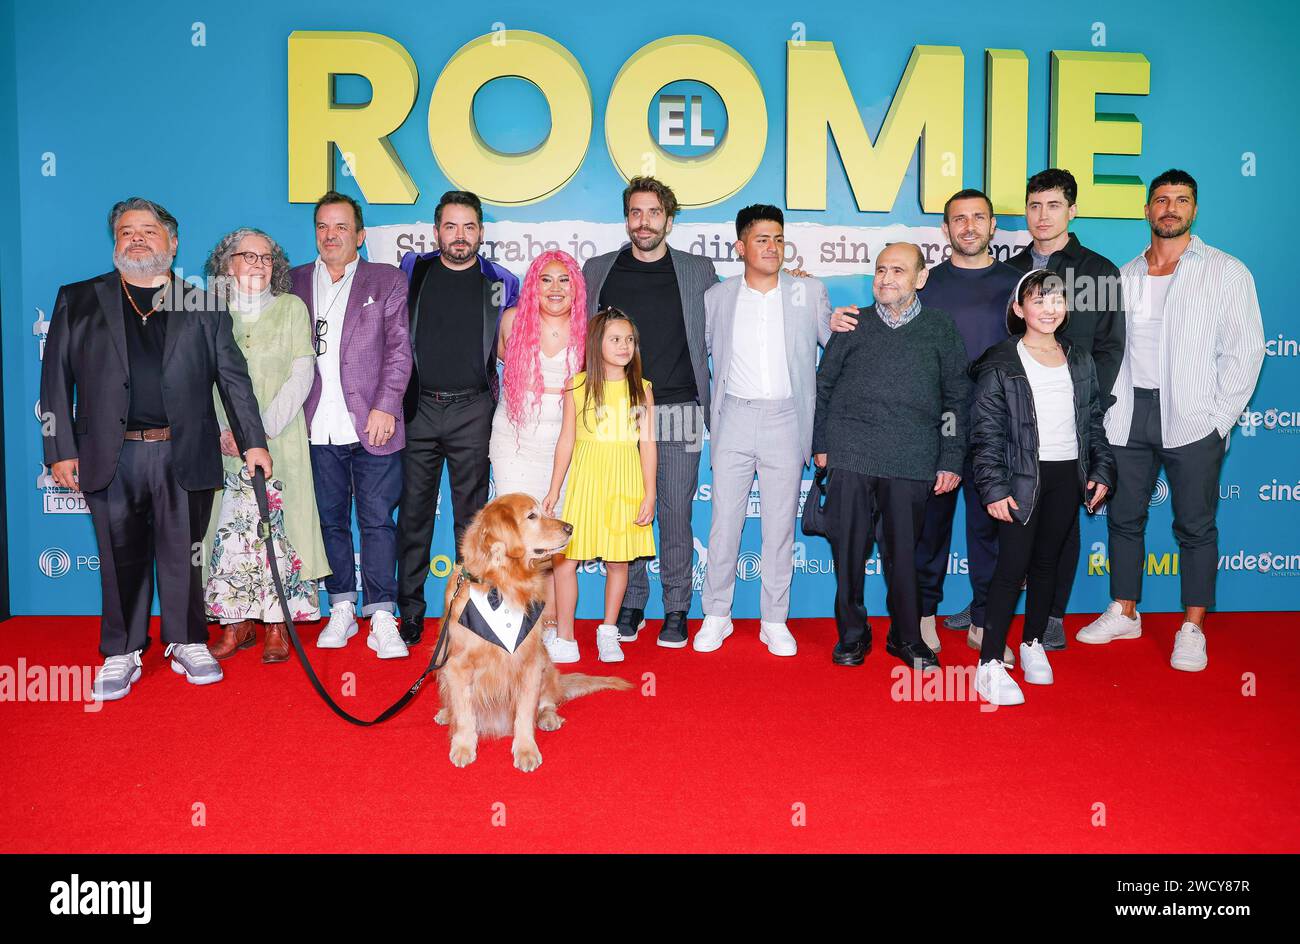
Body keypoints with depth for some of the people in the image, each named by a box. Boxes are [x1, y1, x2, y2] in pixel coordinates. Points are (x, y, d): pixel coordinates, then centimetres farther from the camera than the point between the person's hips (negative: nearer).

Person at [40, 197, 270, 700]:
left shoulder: (204, 307, 9)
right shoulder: (78, 301, 11)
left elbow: (233, 378, 7)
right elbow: (56, 379, 8)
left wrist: (253, 442, 1)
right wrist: (60, 450, 1)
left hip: (184, 455, 0)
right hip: (111, 456, 1)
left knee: (183, 555, 7)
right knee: (121, 559, 6)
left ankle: (187, 642, 23)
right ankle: (121, 653, 20)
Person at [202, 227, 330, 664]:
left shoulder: (291, 308, 6)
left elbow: (302, 375, -1)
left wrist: (262, 428, -11)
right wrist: (221, 430, -10)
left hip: (279, 442, -1)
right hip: (225, 445, 2)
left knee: (276, 527, -4)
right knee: (228, 530, -1)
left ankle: (278, 626, 4)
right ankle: (236, 623, 10)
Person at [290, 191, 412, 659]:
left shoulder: (387, 281, 7)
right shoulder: (294, 282, 14)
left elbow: (399, 349, 1)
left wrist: (385, 407, -9)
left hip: (372, 425, -2)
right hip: (318, 428, 3)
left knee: (377, 521, -1)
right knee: (330, 520, 9)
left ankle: (382, 618, 4)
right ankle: (342, 611, 20)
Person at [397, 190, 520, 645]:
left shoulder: (501, 283, 5)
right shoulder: (412, 271, 7)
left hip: (473, 411, -1)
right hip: (418, 407, 1)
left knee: (471, 514, 5)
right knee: (414, 511, 3)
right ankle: (409, 610, 12)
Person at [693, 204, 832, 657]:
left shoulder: (810, 292, 5)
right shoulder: (717, 297, 7)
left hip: (785, 420, 0)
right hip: (734, 419, 1)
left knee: (780, 525, 5)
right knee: (724, 521, 2)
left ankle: (774, 621, 16)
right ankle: (717, 615, 15)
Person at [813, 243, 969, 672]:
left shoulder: (941, 330, 8)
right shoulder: (853, 326, 10)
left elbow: (956, 399, 9)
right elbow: (823, 386, 14)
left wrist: (950, 460, 4)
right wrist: (820, 444, 9)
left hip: (912, 463, -1)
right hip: (850, 458, 1)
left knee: (904, 552, 4)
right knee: (849, 551, 4)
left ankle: (906, 637, 21)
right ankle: (852, 635, 19)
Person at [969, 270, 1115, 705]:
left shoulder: (1079, 360, 10)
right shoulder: (1001, 363, -6)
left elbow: (1094, 421, 16)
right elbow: (986, 431, -9)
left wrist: (1101, 471, 8)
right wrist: (994, 488, -14)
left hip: (1068, 475, 5)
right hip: (1023, 477, -5)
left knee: (1047, 562, 13)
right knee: (1012, 566, -8)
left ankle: (1033, 643, 28)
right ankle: (990, 664, -4)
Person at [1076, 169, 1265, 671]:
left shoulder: (1226, 271, 1)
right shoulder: (1126, 276, 12)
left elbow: (1245, 349, -3)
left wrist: (1219, 419, -9)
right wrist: (1106, 411, 2)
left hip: (1193, 420, -4)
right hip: (1129, 416, 4)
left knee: (1195, 525, 1)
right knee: (1124, 517, 9)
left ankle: (1192, 630, 10)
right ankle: (1124, 613, 23)